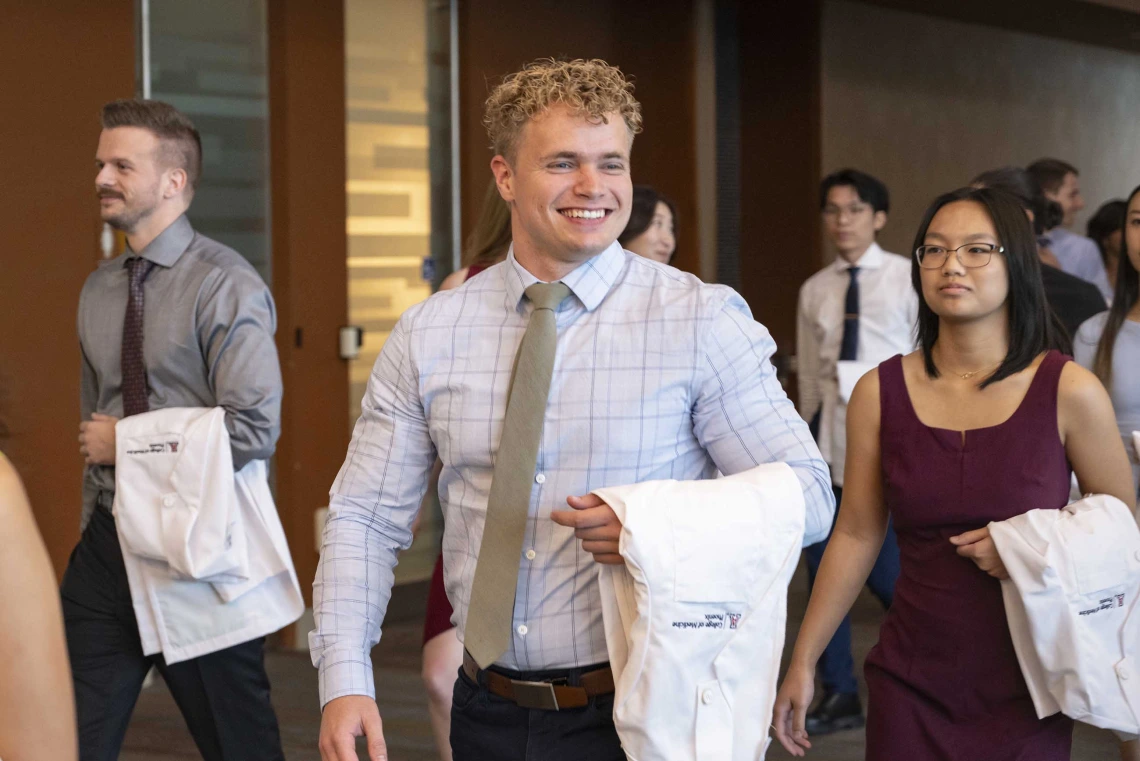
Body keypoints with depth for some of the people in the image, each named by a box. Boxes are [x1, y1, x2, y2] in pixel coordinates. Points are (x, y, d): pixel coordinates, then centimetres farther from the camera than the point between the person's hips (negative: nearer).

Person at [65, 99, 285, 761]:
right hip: (109, 542, 6)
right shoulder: (98, 291, 9)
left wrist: (129, 443, -13)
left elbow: (254, 430, -22)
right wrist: (98, 526, 16)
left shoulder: (226, 285, -12)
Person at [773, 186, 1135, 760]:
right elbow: (856, 535, 3)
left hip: (1024, 690, -1)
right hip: (909, 685, 1)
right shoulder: (879, 394, -2)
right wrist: (802, 663, 2)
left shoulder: (1069, 391, -7)